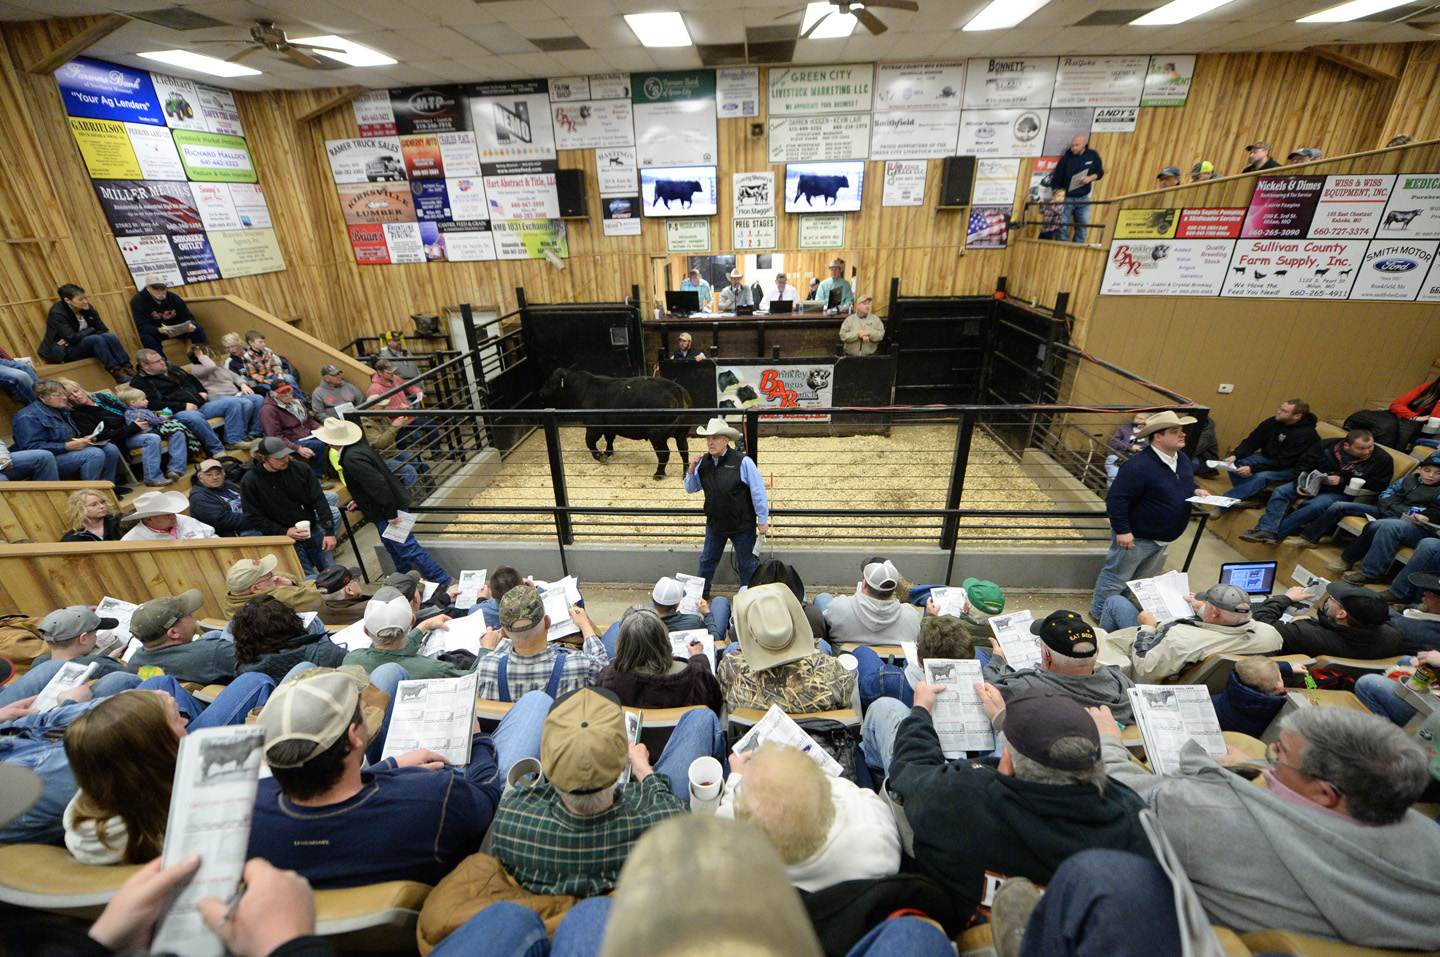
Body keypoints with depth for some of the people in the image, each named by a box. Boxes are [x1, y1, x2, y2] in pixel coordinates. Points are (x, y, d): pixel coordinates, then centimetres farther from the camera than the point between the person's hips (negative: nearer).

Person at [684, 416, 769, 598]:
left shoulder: (742, 461, -18)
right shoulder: (703, 461, -2)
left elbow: (758, 492, -13)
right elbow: (691, 489, 7)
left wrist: (762, 520, -9)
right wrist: (692, 469, -11)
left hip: (742, 525, -4)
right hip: (714, 523, 4)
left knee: (746, 564, 14)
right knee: (707, 562, 19)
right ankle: (700, 595, 39)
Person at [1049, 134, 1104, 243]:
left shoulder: (1093, 155, 3)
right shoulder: (1066, 157, -4)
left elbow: (1100, 172, 14)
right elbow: (1056, 179, -4)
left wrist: (1091, 178, -8)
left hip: (1084, 198, 2)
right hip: (1067, 198, -2)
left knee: (1082, 228, 1)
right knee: (1062, 227, -6)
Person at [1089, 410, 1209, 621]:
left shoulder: (1182, 459, 4)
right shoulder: (1140, 466, -27)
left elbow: (1186, 483, 24)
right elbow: (1115, 498, -28)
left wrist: (1195, 491, 0)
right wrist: (1122, 531, -27)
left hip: (1162, 539, 9)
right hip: (1136, 537, -9)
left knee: (1143, 580, 23)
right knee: (1116, 577, 4)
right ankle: (1099, 614, 19)